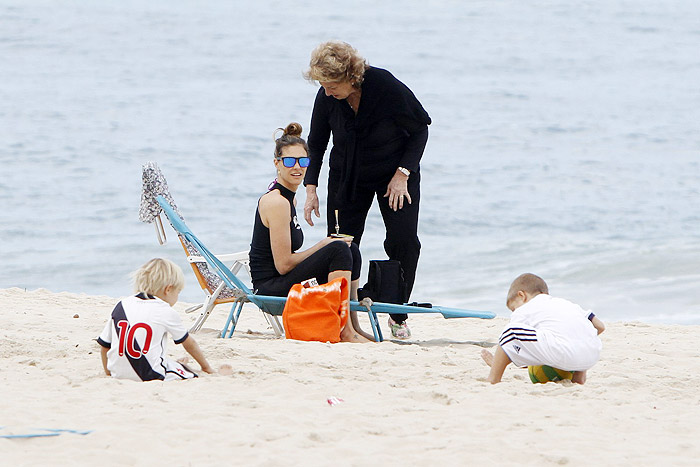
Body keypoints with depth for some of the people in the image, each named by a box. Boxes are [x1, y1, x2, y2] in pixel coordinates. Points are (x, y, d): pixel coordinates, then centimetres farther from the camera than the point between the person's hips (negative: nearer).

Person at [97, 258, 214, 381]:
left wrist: (108, 373, 30)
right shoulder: (167, 312, 1)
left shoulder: (121, 306, 12)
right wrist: (206, 367, 31)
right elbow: (189, 343, 16)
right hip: (151, 375, -5)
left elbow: (104, 345, 16)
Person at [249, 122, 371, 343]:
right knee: (339, 249, -21)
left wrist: (327, 245, 6)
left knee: (351, 250, 8)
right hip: (269, 288, -10)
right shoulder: (276, 202, -15)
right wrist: (323, 246, -6)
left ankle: (352, 327, 6)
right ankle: (345, 332, -21)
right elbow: (283, 264, -17)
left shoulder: (288, 199, 16)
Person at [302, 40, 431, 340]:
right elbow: (316, 144, -1)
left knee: (403, 241, -14)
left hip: (395, 173, -3)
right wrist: (311, 187, -10)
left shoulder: (388, 88, -27)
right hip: (347, 176, 3)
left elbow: (419, 130, -13)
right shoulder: (327, 98, -17)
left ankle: (398, 316, 1)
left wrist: (402, 174, -17)